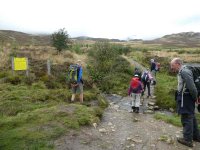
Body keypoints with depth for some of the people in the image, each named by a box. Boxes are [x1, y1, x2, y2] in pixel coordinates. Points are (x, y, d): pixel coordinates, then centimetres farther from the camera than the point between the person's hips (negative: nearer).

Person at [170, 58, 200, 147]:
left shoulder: (184, 72, -21)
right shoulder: (182, 72, 11)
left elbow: (191, 86, -23)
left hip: (185, 99, -10)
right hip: (186, 98, 10)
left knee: (186, 118, -1)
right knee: (191, 117, 19)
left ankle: (187, 139, 10)